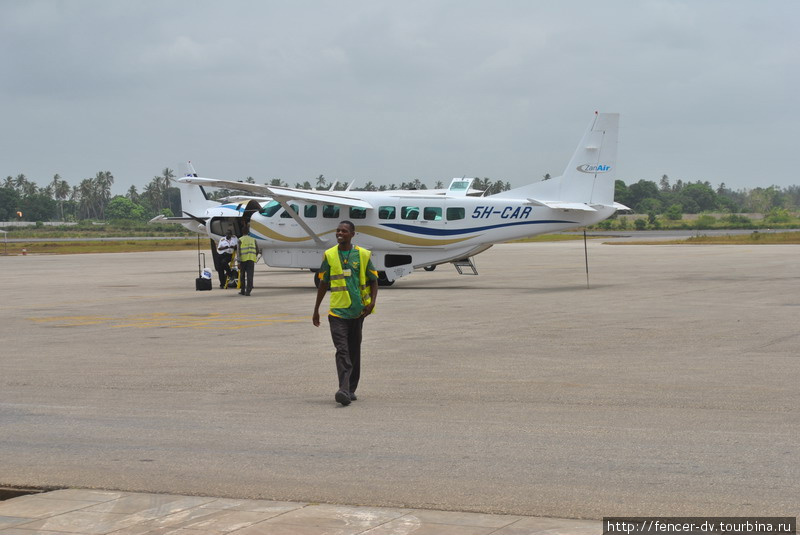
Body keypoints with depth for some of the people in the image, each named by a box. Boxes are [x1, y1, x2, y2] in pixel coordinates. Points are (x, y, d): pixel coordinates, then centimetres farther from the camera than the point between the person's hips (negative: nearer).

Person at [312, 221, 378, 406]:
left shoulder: (363, 255, 2)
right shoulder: (329, 255, 3)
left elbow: (373, 281, 8)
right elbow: (323, 283, 10)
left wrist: (372, 301, -8)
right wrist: (316, 310, 12)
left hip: (357, 310, 1)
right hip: (337, 310, -1)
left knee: (354, 350, 10)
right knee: (342, 350, -13)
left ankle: (351, 389, 21)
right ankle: (344, 390, -23)